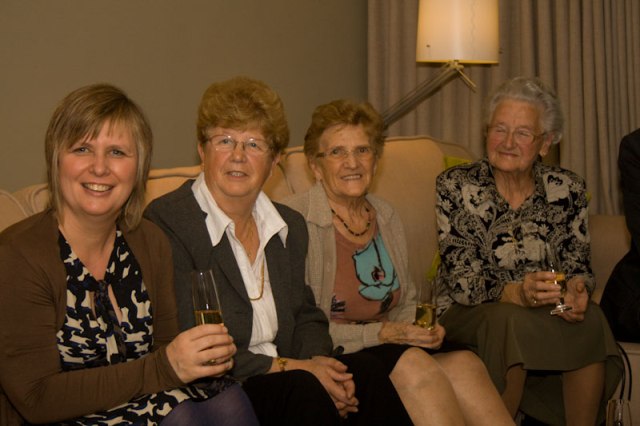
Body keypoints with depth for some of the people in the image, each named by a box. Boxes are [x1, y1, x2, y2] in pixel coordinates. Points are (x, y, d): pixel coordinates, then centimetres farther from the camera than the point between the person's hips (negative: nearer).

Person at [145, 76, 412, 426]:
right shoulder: (165, 223, -12)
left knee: (365, 378, -20)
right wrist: (283, 366, -17)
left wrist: (315, 359, -6)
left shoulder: (291, 226, 12)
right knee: (303, 390, -32)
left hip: (281, 381, 6)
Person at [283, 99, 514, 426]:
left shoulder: (386, 218, 13)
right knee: (412, 365, -32)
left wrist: (422, 328, -2)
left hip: (386, 350, 6)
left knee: (464, 363, -22)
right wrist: (379, 334, -17)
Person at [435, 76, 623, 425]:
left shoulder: (568, 190, 4)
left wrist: (577, 288, -21)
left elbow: (578, 264, 4)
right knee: (509, 320, -34)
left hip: (549, 315, 3)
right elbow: (461, 281, -11)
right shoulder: (455, 187, -5)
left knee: (590, 319, -28)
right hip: (470, 316, -2)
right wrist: (516, 293, -31)